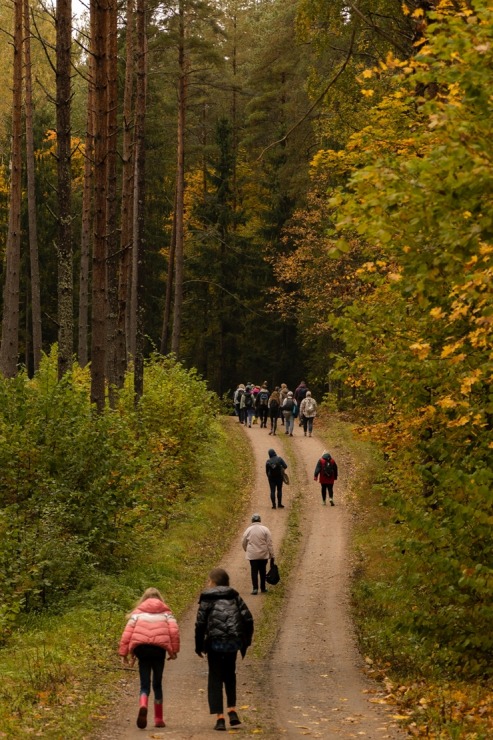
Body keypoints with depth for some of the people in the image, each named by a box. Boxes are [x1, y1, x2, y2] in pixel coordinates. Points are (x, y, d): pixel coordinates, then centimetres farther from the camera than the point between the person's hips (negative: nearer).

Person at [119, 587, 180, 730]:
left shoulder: (138, 612, 16)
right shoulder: (166, 612, 18)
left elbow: (128, 631, 5)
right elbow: (174, 631, 2)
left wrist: (123, 653, 4)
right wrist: (174, 650, 6)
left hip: (141, 648, 0)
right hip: (159, 648, 0)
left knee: (145, 684, 4)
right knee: (157, 684, 17)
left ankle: (143, 706, -28)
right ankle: (158, 719, 19)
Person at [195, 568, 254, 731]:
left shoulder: (207, 599, 1)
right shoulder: (235, 597, 12)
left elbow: (200, 623, -5)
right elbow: (248, 618, 6)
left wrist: (199, 645, 5)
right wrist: (246, 641, 15)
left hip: (215, 642, -3)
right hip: (233, 642, 3)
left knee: (215, 678, 5)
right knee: (229, 675, 23)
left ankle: (220, 718, -2)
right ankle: (232, 710, 12)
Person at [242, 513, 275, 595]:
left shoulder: (248, 530, -2)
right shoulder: (265, 529, -5)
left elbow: (243, 542, 8)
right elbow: (270, 543, -6)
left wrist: (246, 550, 28)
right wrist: (272, 555, -1)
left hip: (252, 555, 0)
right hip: (263, 554, 0)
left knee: (254, 571, 2)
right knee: (262, 571, 14)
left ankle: (255, 588, -9)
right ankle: (263, 588, 21)